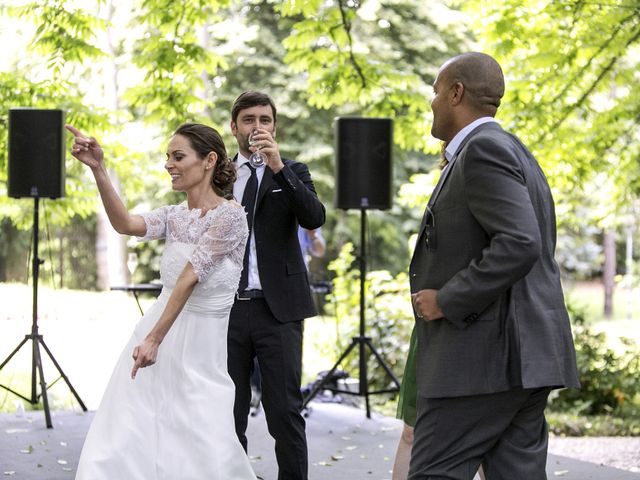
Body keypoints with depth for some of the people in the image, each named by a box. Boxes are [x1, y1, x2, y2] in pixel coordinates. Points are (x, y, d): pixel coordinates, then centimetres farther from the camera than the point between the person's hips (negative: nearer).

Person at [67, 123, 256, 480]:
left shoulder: (230, 216, -11)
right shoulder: (174, 216, 8)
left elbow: (190, 277, -18)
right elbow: (125, 224, -12)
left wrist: (155, 338, -22)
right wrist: (98, 169, -22)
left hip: (201, 347, -6)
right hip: (157, 329, 6)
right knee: (126, 440, 0)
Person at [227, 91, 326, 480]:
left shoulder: (292, 173, 6)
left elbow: (315, 218, -13)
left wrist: (279, 168, -22)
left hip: (278, 308, -2)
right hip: (228, 309, 3)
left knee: (285, 412, -5)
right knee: (229, 414, 5)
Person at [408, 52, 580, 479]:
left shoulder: (484, 149, -11)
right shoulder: (511, 151, 21)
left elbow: (518, 244, -23)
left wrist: (446, 300, -16)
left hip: (485, 356, -10)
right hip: (525, 359, 10)